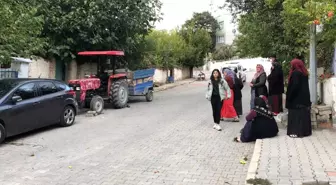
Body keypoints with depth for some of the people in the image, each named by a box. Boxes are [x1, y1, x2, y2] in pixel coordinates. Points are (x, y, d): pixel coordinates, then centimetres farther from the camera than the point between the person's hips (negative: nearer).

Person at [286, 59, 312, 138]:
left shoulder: (295, 73, -14)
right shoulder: (304, 73, 12)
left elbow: (294, 86, -20)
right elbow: (304, 86, 15)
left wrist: (289, 97, -14)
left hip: (296, 97, -8)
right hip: (304, 97, 9)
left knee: (296, 114, -5)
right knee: (303, 113, 11)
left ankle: (297, 132, -5)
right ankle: (306, 131, 17)